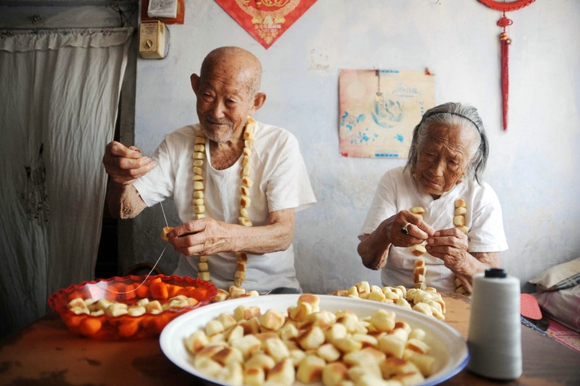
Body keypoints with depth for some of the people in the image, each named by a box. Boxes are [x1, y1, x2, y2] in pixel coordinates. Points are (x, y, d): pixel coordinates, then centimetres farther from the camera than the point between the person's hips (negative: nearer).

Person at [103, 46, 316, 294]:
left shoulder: (280, 145, -7)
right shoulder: (177, 144, 3)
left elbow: (283, 234, -14)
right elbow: (126, 209, -2)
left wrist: (227, 237, -34)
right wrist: (121, 180, -25)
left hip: (268, 286, -1)